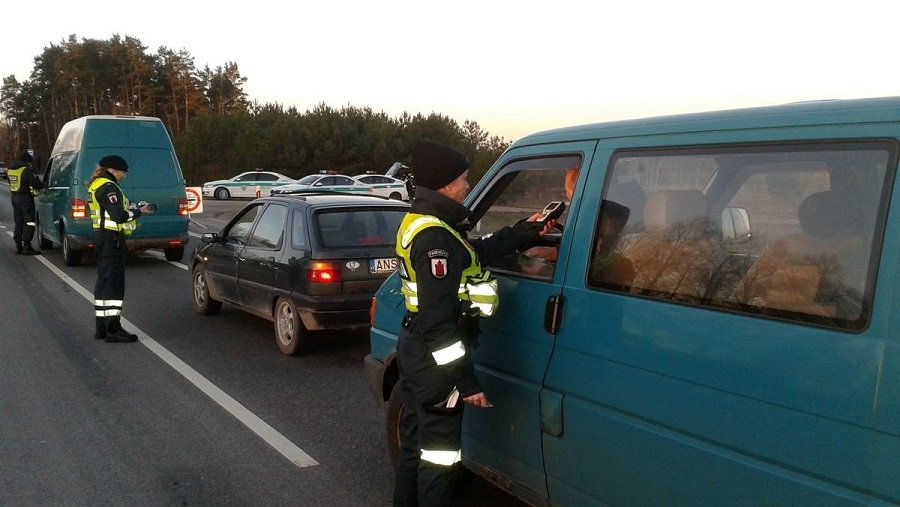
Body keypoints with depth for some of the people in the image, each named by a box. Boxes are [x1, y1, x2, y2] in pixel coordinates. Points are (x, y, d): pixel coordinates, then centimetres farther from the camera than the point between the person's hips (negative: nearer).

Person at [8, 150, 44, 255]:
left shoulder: (10, 170, 11)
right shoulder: (27, 170, -15)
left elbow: (12, 183, 18)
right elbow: (36, 184, -20)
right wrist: (42, 185, 1)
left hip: (14, 197, 8)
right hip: (25, 199, -8)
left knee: (18, 223, 16)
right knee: (29, 223, -4)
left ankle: (18, 246, 19)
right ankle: (27, 247, -8)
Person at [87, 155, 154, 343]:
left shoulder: (96, 185, 17)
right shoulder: (108, 187, -15)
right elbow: (118, 216, -23)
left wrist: (132, 209, 6)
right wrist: (138, 211, -9)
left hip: (101, 236, 11)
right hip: (112, 238, -11)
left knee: (104, 281, 14)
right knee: (114, 282, -8)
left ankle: (102, 327, 20)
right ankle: (113, 329, -7)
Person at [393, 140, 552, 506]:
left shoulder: (422, 222, 9)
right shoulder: (435, 237, -24)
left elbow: (477, 252, 18)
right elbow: (437, 318, -28)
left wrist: (524, 232, 19)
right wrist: (466, 380, -26)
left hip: (416, 351, 11)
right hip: (434, 359, -11)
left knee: (416, 442, 23)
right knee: (438, 453, 1)